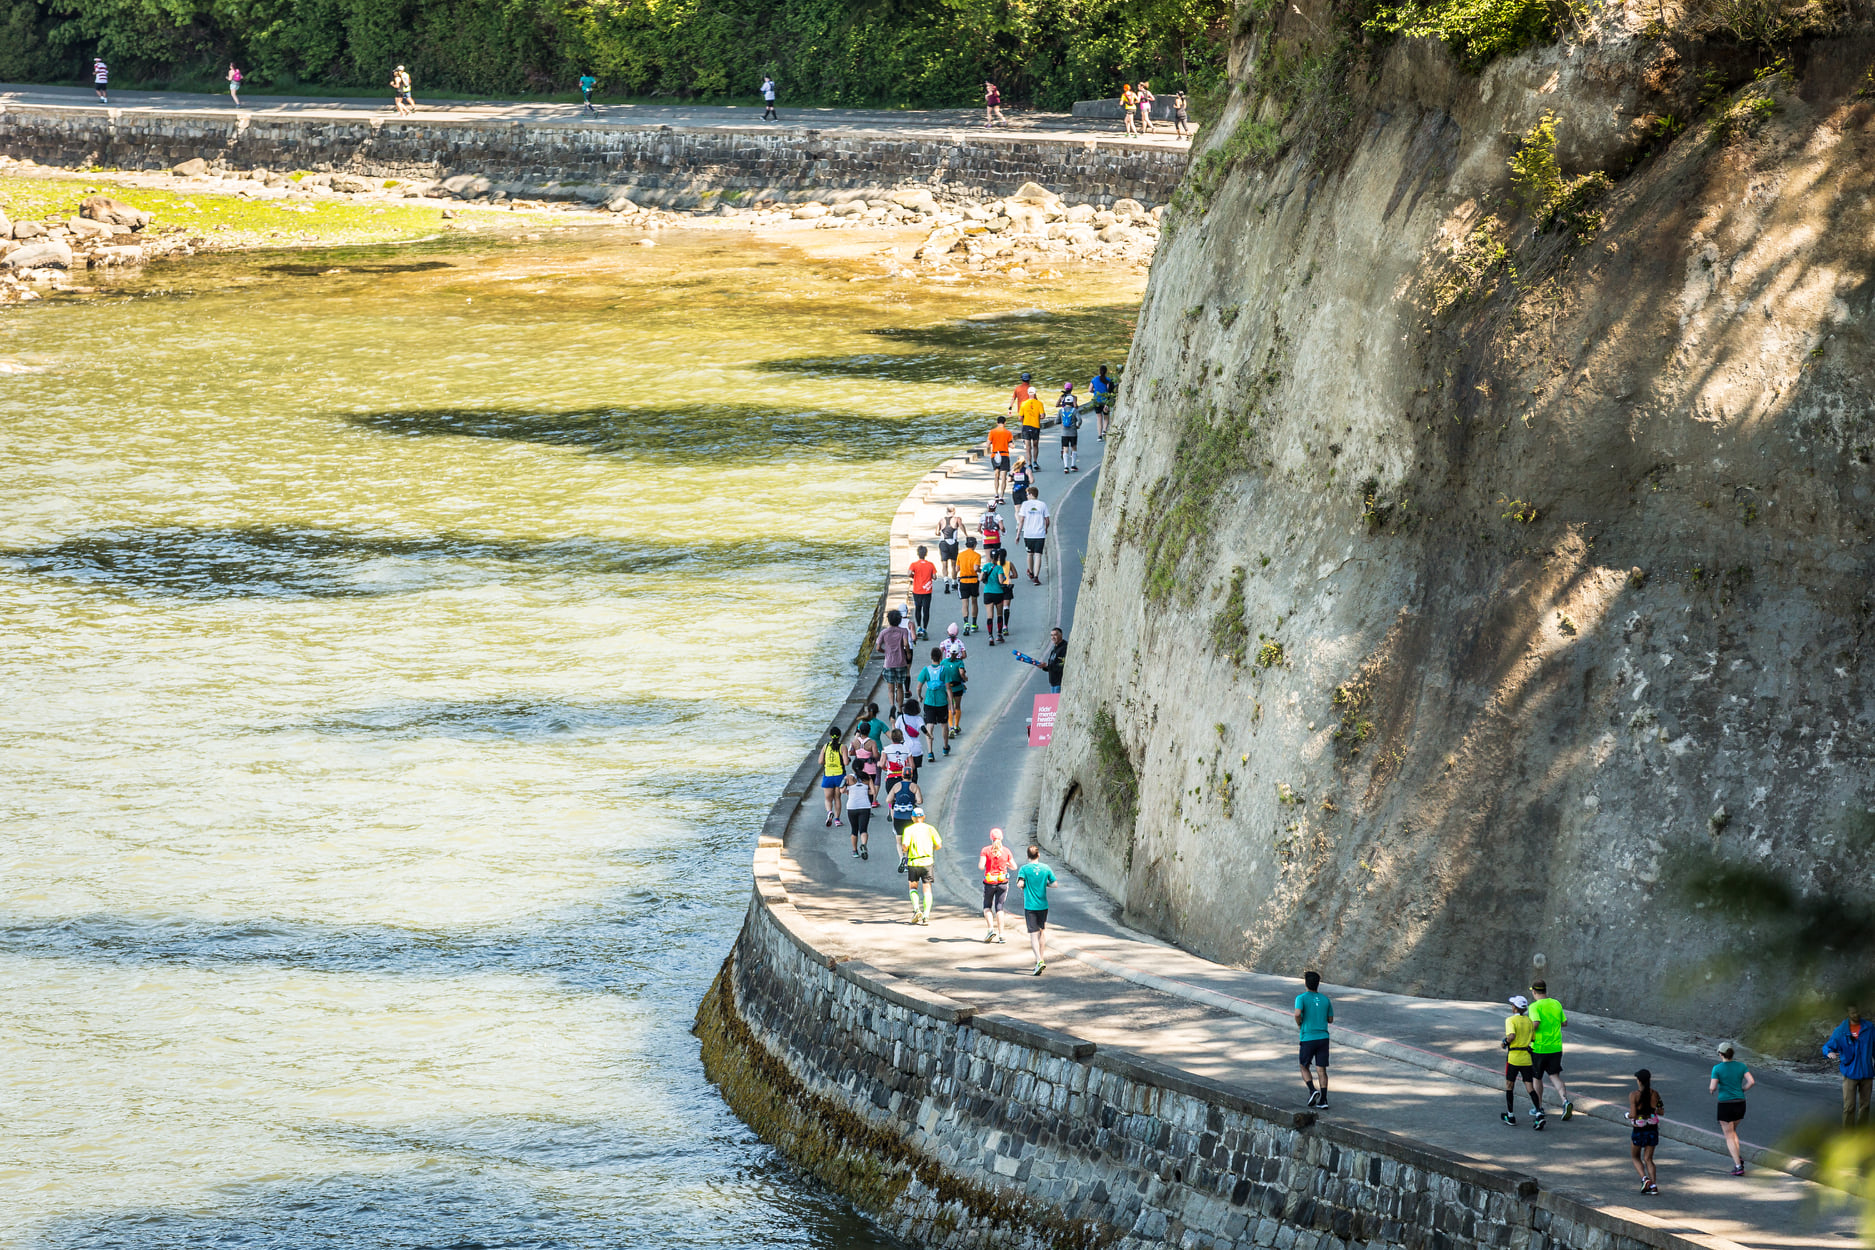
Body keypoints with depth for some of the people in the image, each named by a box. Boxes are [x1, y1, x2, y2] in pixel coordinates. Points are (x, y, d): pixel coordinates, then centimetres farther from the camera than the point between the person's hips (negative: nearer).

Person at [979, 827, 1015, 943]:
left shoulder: (985, 850, -9)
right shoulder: (1006, 851, -2)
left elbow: (981, 866, -17)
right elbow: (1014, 867, 2)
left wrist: (980, 863, 6)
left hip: (989, 883, -2)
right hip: (1003, 882, 2)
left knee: (987, 906, 16)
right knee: (999, 908, 6)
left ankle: (990, 929, -3)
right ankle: (1001, 934, -1)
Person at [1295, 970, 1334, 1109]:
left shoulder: (1302, 998, -7)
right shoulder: (1325, 999, 6)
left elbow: (1298, 1013, -23)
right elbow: (1330, 1019, 13)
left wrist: (1299, 1024, -3)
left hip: (1308, 1038, -3)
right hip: (1323, 1037, 3)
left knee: (1304, 1067, 14)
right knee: (1321, 1069, 4)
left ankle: (1312, 1090, -8)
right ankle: (1323, 1101, 0)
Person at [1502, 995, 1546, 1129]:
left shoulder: (1510, 1020, -10)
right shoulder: (1529, 1021, 6)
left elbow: (1511, 1035, -25)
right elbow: (1534, 1037, 9)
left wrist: (1506, 1041, -6)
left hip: (1513, 1057, -4)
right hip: (1527, 1057, 4)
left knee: (1509, 1085, 13)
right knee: (1530, 1088, 3)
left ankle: (1510, 1116, 20)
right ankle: (1538, 1113, -16)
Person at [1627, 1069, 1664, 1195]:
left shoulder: (1634, 1095, -15)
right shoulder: (1655, 1094, -3)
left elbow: (1633, 1115, -20)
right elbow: (1661, 1111, 3)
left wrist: (1628, 1115, 2)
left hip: (1638, 1131, -3)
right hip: (1652, 1130, 3)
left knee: (1636, 1157, 17)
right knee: (1648, 1159, 14)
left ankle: (1645, 1178, -4)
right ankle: (1654, 1185, 2)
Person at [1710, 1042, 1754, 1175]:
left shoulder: (1717, 1068, -10)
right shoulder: (1741, 1066, 1)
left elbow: (1713, 1087, -14)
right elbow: (1752, 1081, -8)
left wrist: (1711, 1089, 10)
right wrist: (1742, 1090, 10)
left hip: (1725, 1105, -5)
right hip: (1740, 1104, 5)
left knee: (1729, 1137, 3)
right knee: (1732, 1131, 27)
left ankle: (1738, 1167, -6)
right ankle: (1737, 1160, 14)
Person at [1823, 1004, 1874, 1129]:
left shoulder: (1869, 1029, 3)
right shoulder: (1841, 1030, -2)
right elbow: (1828, 1046, 0)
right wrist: (1829, 1052, -24)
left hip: (1866, 1074, 2)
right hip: (1850, 1074, -2)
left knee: (1864, 1105, 9)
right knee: (1849, 1106, -7)